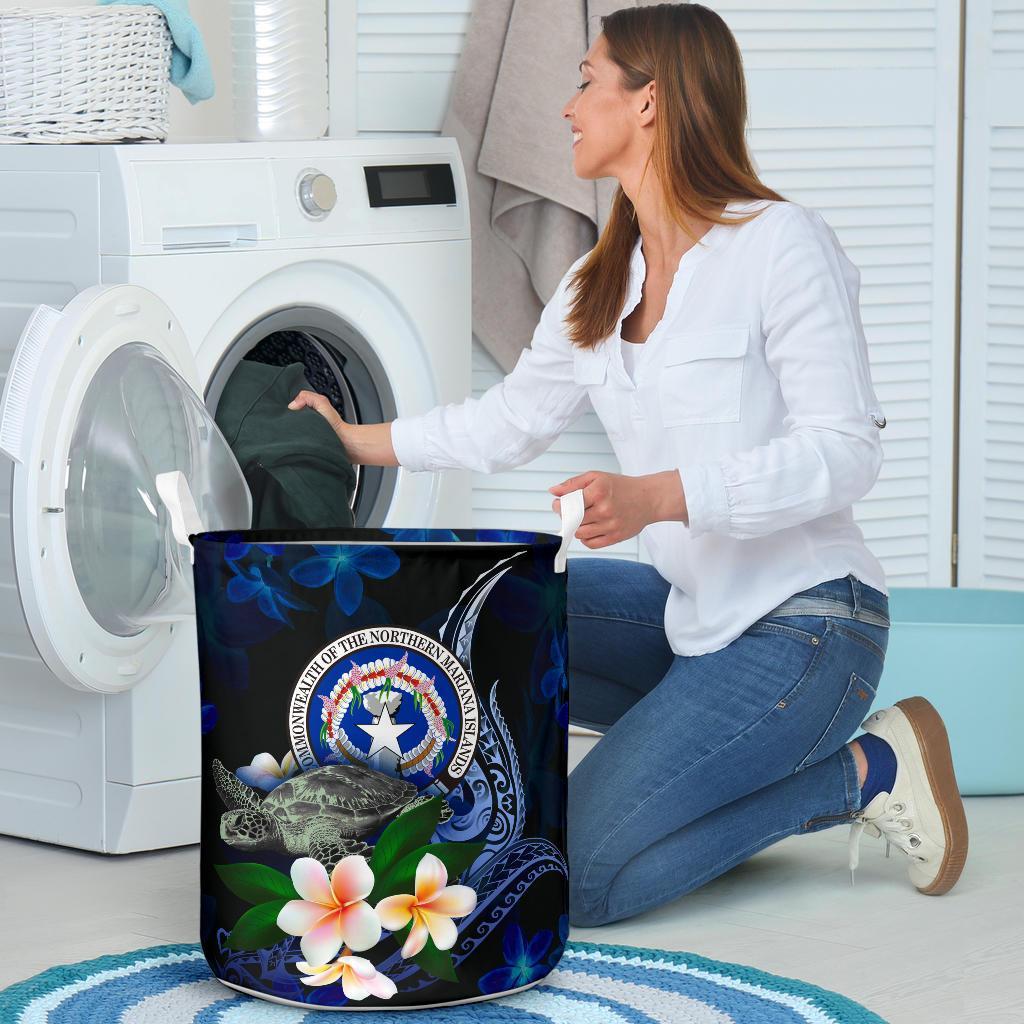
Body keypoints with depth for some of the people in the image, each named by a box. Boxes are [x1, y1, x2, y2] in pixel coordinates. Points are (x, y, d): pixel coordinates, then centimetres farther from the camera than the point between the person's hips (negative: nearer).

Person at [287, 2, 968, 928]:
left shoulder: (783, 245, -14)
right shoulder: (598, 287, 11)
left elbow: (845, 452, -18)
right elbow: (512, 419, 23)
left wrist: (657, 496, -28)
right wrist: (360, 442, 26)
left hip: (804, 623, -8)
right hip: (688, 610, 8)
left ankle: (860, 773, -2)